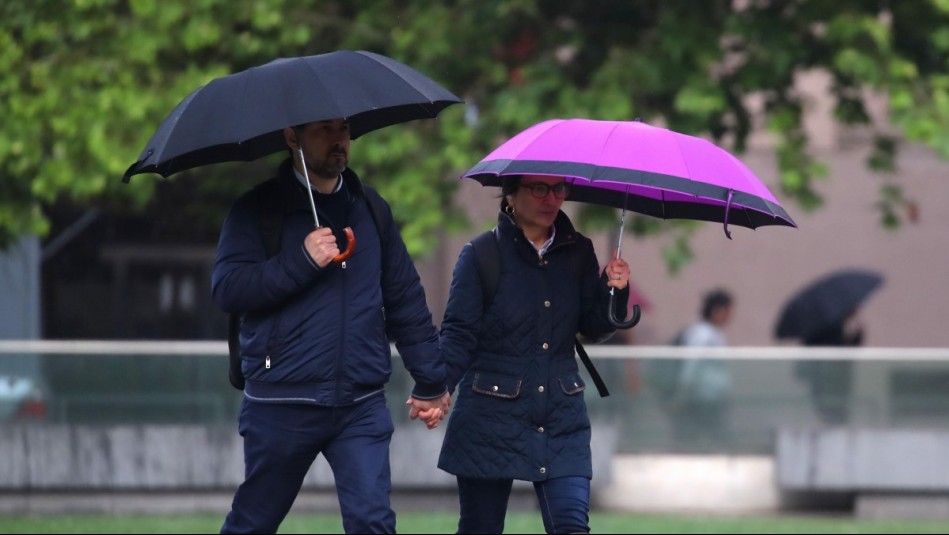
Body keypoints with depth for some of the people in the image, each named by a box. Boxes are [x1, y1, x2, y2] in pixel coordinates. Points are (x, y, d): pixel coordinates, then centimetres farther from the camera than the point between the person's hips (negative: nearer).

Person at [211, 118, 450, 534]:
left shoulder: (370, 209, 13)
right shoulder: (257, 210, 0)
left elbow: (406, 300, 17)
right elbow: (227, 288, -13)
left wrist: (431, 382, 17)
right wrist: (301, 261, -20)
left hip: (361, 405, 2)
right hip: (282, 403, -2)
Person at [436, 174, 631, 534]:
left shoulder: (577, 253, 7)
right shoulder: (481, 255, -6)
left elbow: (594, 329, 7)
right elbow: (458, 335, -9)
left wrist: (613, 292, -13)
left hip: (562, 421, 3)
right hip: (493, 420, -3)